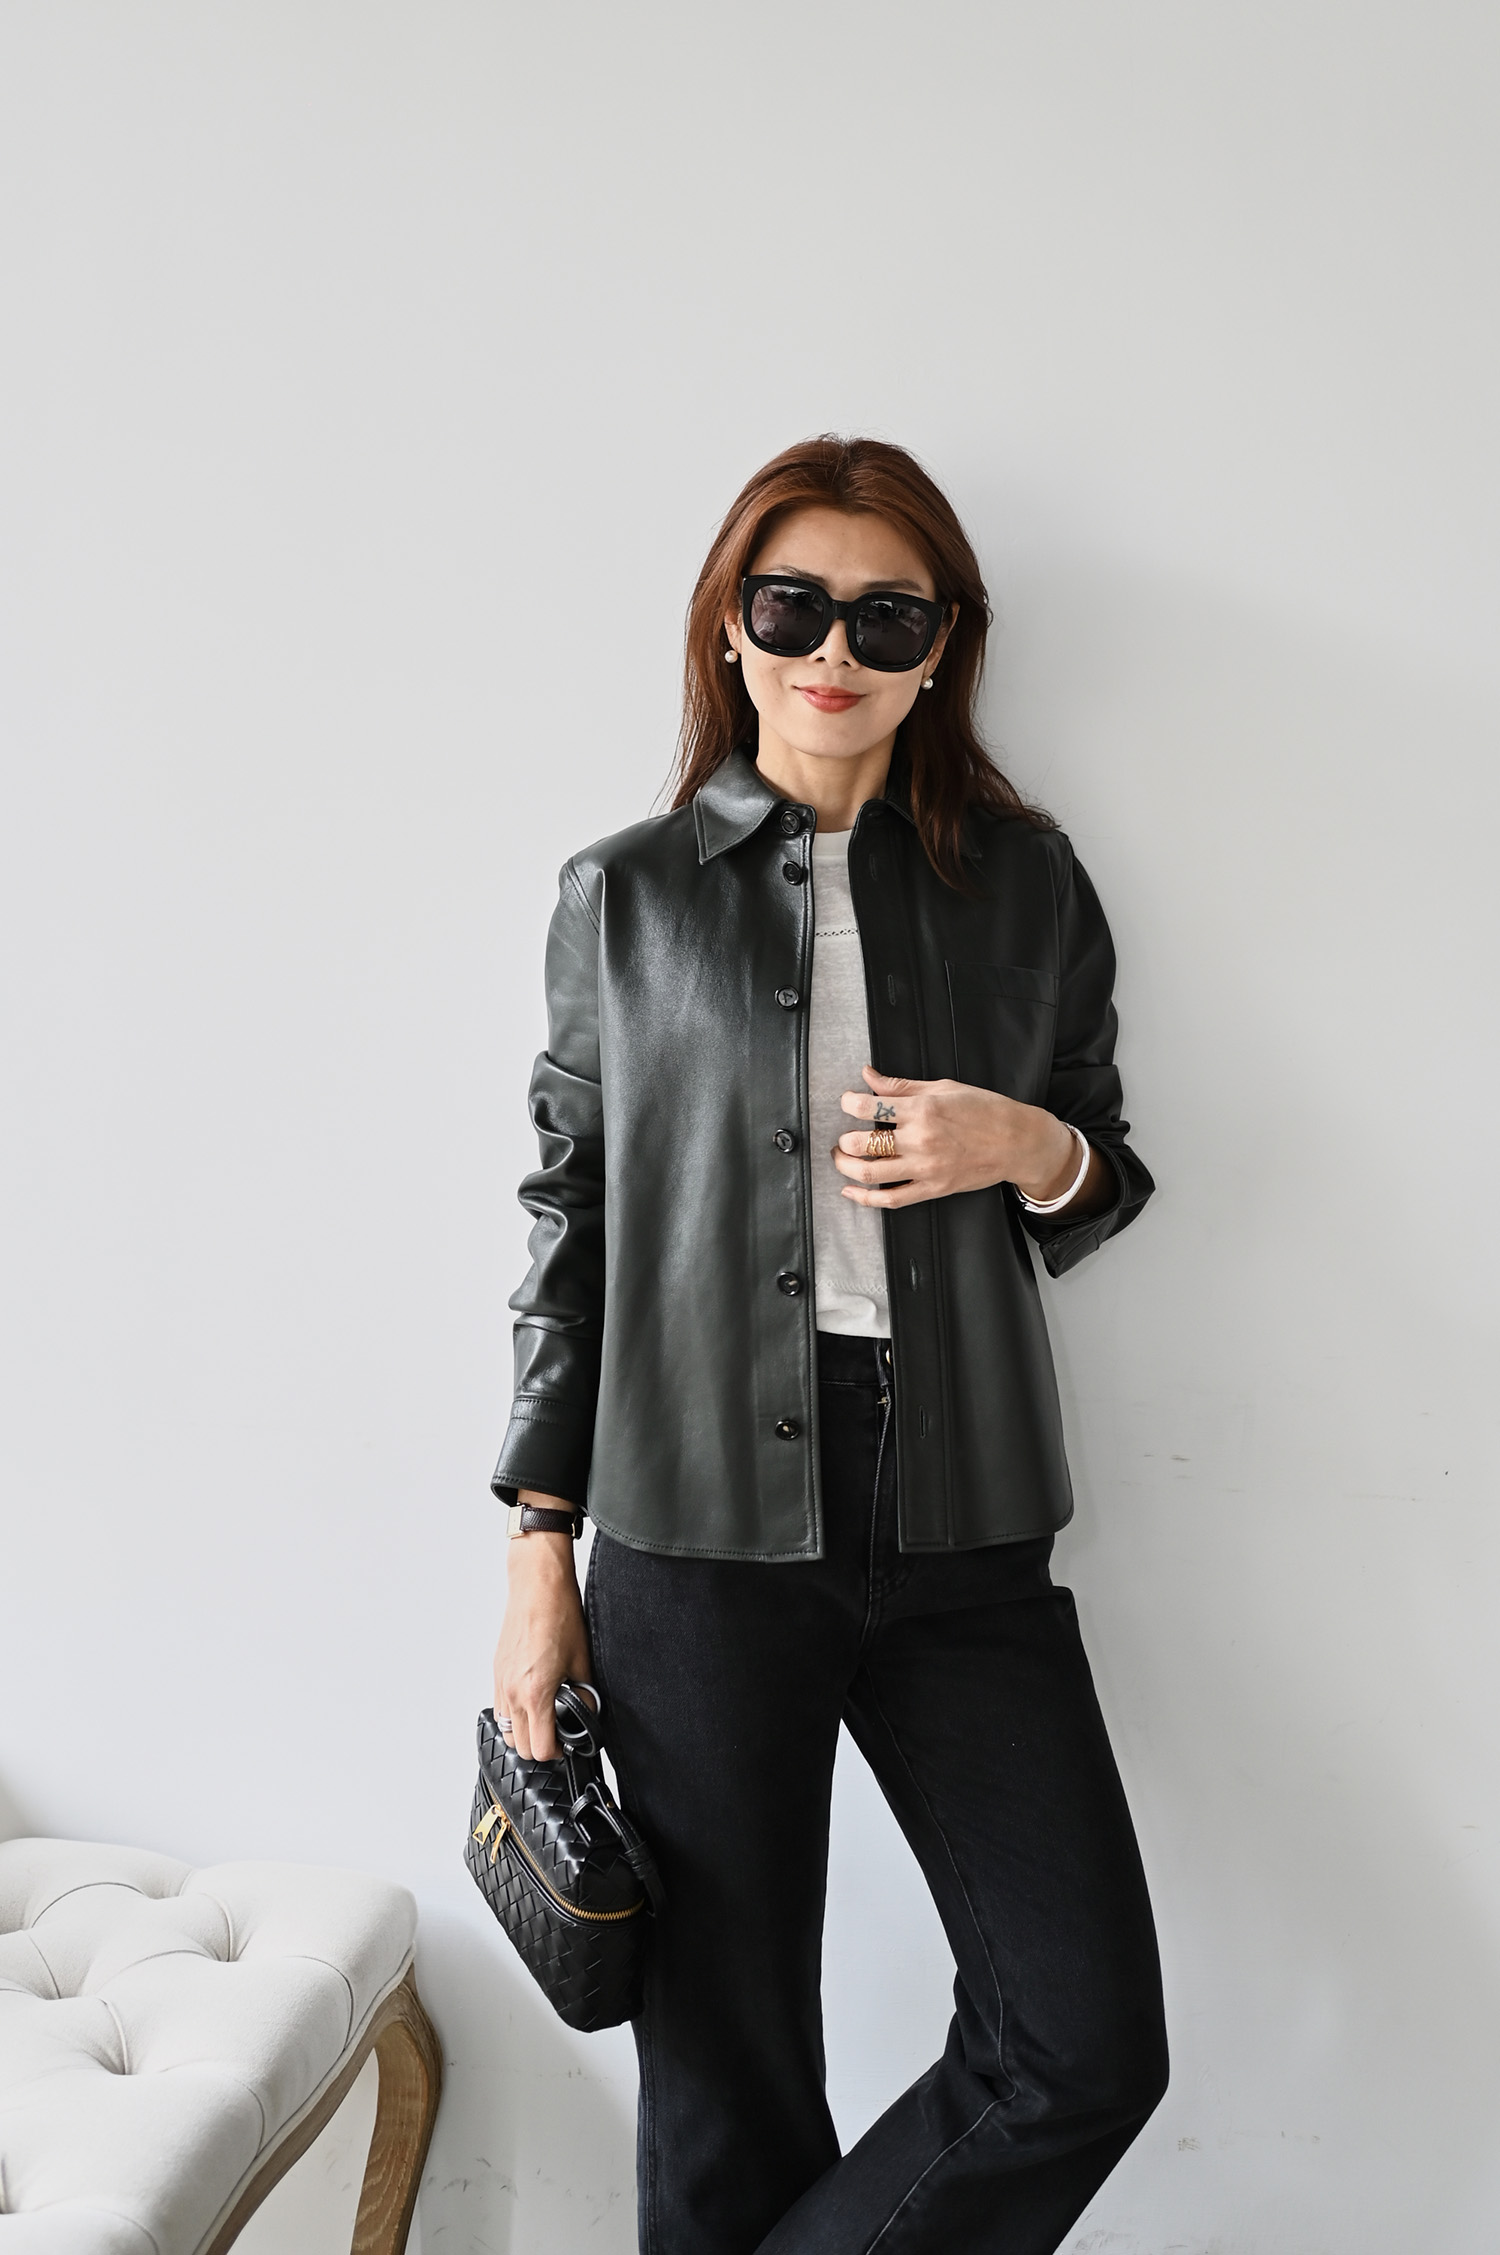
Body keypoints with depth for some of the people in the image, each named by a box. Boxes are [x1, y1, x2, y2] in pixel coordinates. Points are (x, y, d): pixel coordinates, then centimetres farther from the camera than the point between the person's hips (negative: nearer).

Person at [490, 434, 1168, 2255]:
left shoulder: (1028, 883, 8)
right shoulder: (623, 895, 5)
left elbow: (1106, 1181, 16)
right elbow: (568, 1226, 7)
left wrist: (1030, 1150, -9)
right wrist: (539, 1557, 4)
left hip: (964, 1536, 2)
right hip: (699, 1538, -1)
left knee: (1091, 2050, 2)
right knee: (727, 2071, 7)